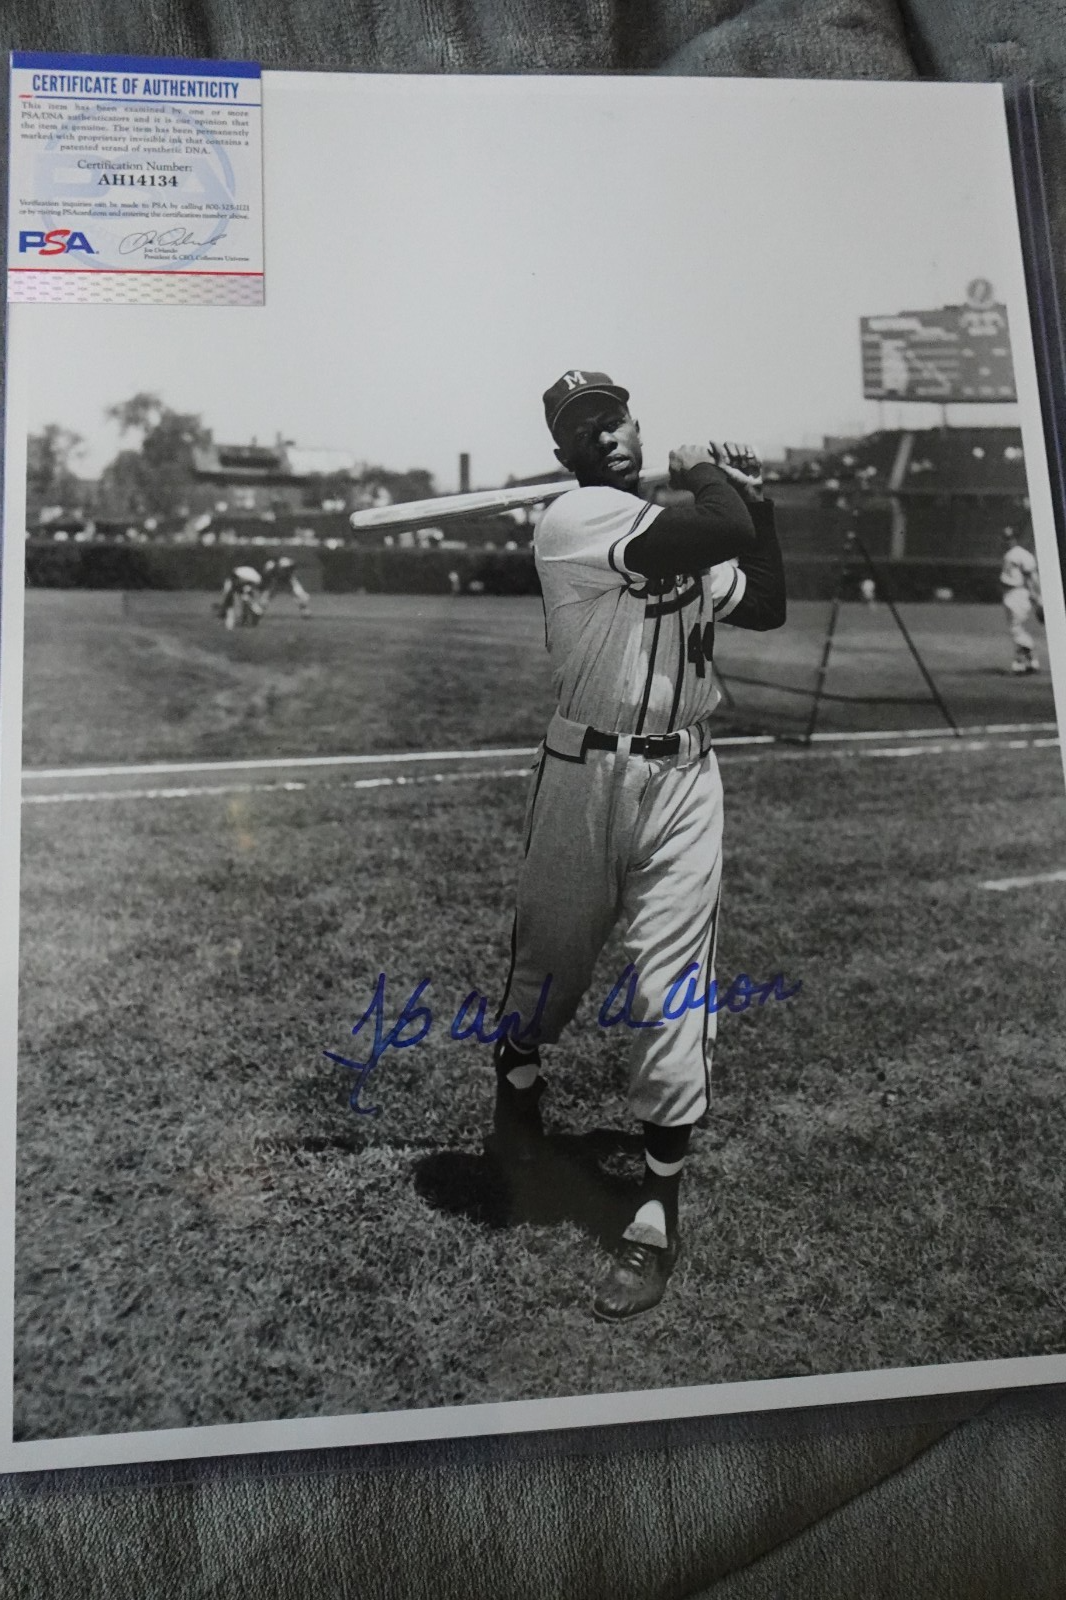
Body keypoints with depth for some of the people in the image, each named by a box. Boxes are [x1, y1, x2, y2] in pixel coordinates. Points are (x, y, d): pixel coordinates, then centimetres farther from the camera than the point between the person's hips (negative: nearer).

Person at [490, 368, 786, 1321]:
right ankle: (517, 1082, 45)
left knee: (673, 993, 0)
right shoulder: (574, 519, -9)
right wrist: (708, 476, 1)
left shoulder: (688, 530, 16)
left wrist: (757, 498, 15)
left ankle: (660, 1214, 10)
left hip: (685, 777, 4)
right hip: (589, 772, -4)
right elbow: (719, 533, -20)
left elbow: (766, 608, 18)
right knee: (551, 956, 11)